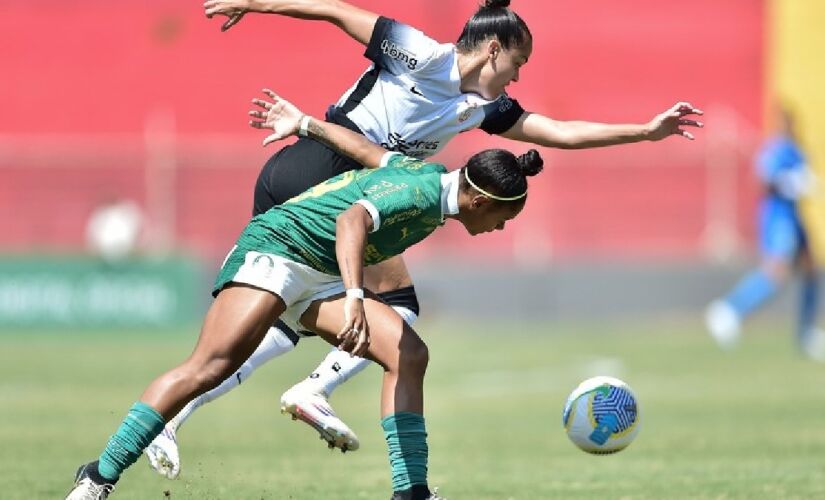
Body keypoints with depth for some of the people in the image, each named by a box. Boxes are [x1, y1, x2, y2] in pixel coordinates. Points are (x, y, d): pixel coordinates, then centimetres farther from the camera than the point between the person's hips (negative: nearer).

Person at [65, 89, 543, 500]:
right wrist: (356, 300, -49)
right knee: (209, 368, -24)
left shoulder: (429, 173, 9)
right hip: (274, 249, -10)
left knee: (409, 355, -7)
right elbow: (352, 219, -37)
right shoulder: (422, 193, -20)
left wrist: (304, 125, 35)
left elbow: (369, 150, 22)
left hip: (320, 278, 10)